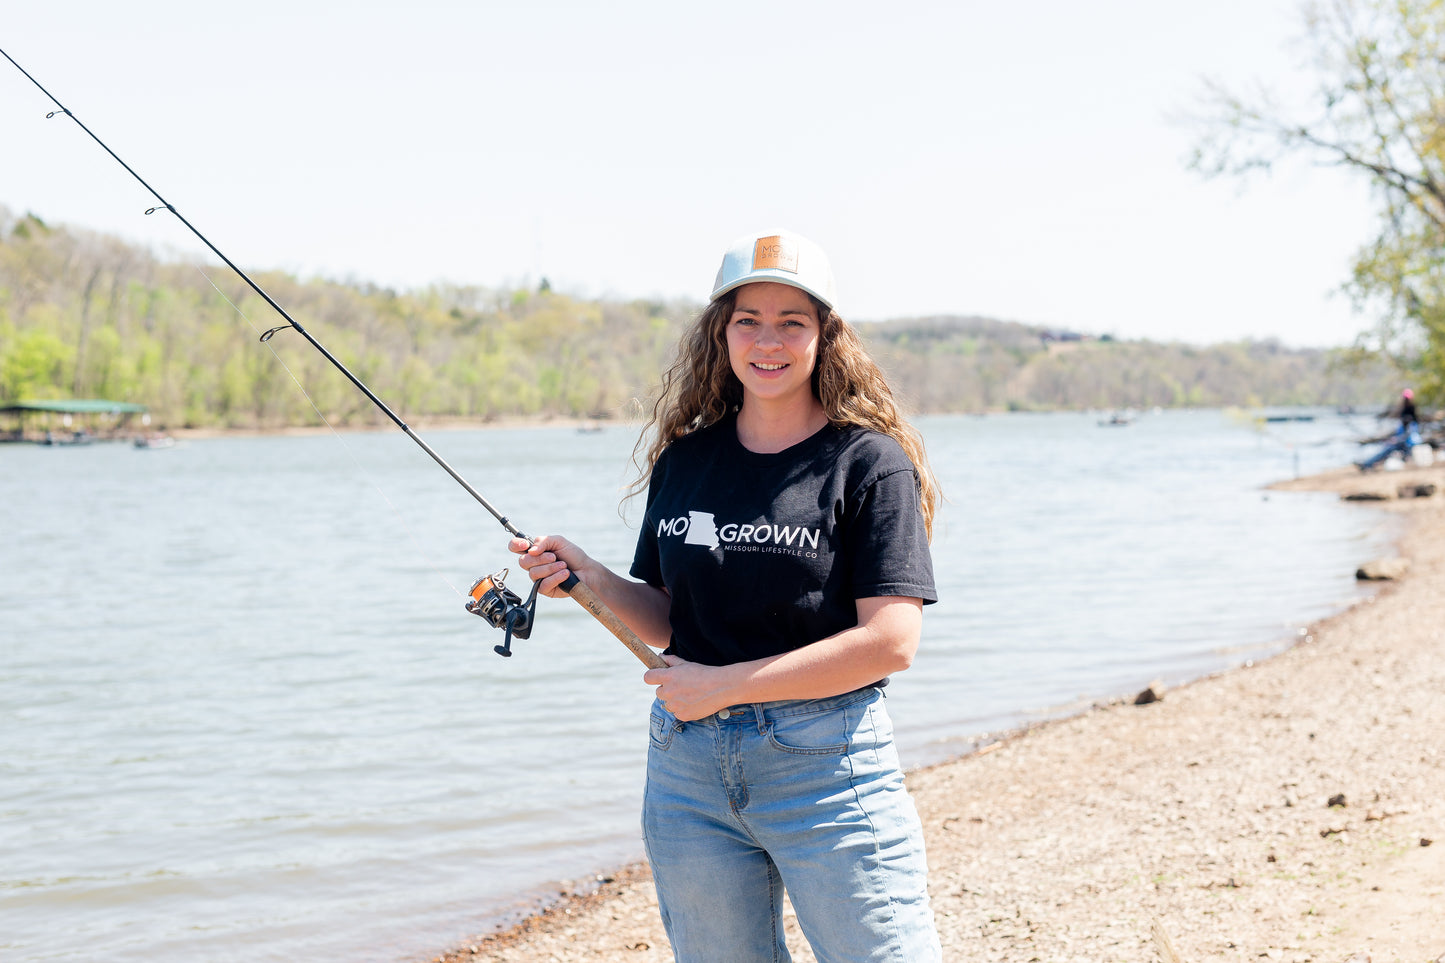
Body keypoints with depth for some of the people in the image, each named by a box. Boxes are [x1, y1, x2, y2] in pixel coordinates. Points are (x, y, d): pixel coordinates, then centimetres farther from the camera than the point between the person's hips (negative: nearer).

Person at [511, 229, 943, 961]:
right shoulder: (683, 461, 8)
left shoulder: (868, 461, -7)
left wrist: (725, 684, -15)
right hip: (688, 766, 5)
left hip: (827, 762, -4)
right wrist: (592, 580, -5)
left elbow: (890, 641, -14)